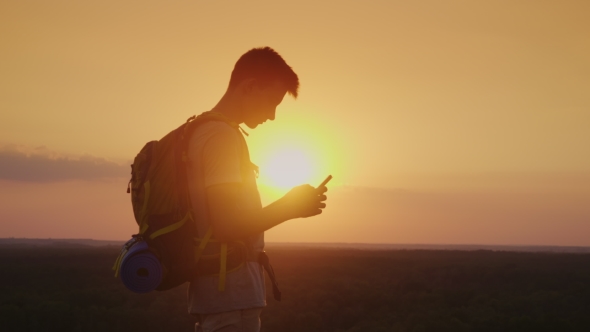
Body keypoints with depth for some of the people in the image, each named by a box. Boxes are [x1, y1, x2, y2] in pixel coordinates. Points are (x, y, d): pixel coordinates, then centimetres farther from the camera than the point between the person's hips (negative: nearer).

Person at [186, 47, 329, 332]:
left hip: (219, 298, 10)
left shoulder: (203, 132, 17)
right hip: (231, 300, -10)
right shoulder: (223, 137, -13)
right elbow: (226, 225, -20)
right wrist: (290, 207, -10)